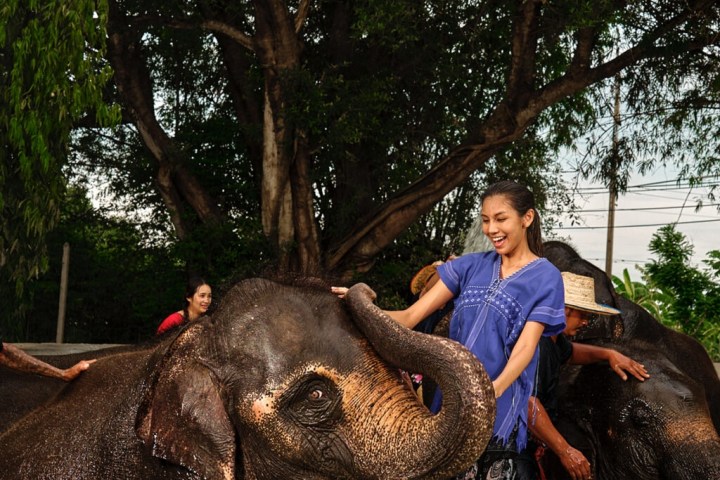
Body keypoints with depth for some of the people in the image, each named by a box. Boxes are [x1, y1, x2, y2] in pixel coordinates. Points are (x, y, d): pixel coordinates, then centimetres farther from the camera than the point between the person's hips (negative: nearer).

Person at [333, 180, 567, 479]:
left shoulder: (545, 277, -2)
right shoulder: (471, 265, 9)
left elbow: (525, 347, -13)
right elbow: (411, 316, 2)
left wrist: (494, 389, -32)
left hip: (499, 413, -4)